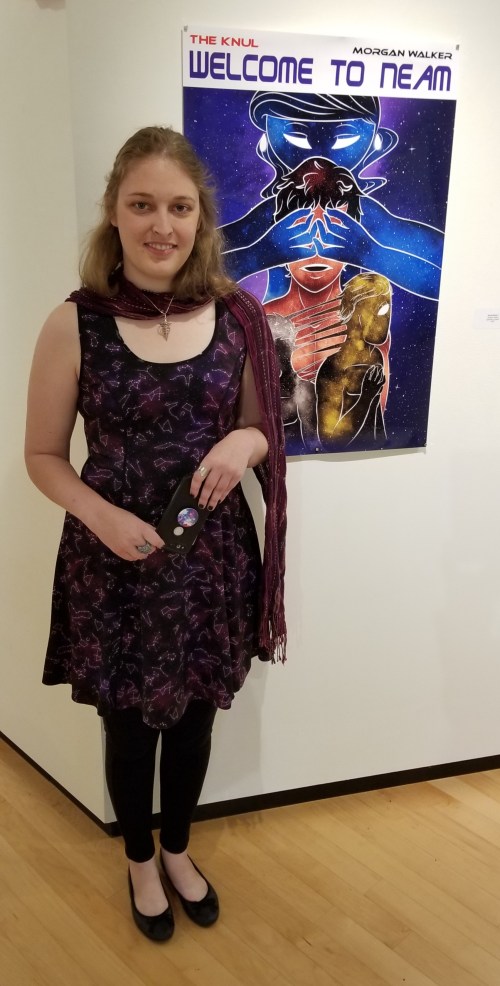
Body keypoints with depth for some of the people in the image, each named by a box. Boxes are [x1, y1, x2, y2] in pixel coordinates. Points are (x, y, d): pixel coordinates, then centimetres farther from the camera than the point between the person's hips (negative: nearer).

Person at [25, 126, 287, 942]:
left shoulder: (237, 316, -5)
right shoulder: (75, 325, -12)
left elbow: (265, 430, 7)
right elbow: (43, 456, -4)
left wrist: (247, 442, -16)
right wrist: (103, 516, -21)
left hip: (213, 556, 3)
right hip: (115, 562, -2)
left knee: (195, 717, 20)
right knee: (130, 724, 16)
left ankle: (178, 850, 49)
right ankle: (140, 860, 46)